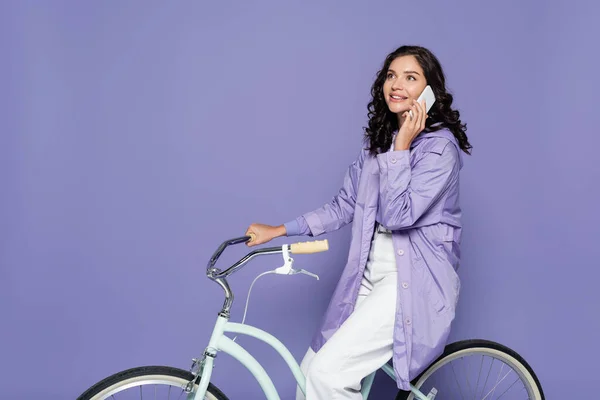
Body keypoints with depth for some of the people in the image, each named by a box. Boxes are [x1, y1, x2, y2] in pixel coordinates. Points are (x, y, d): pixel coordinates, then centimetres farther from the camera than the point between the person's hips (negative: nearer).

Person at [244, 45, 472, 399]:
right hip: (370, 275, 7)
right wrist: (280, 230, 5)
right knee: (311, 370, 7)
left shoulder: (441, 146, -11)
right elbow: (344, 206, 10)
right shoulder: (378, 140, 12)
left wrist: (400, 146, -20)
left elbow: (399, 215, -20)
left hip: (414, 281, -7)